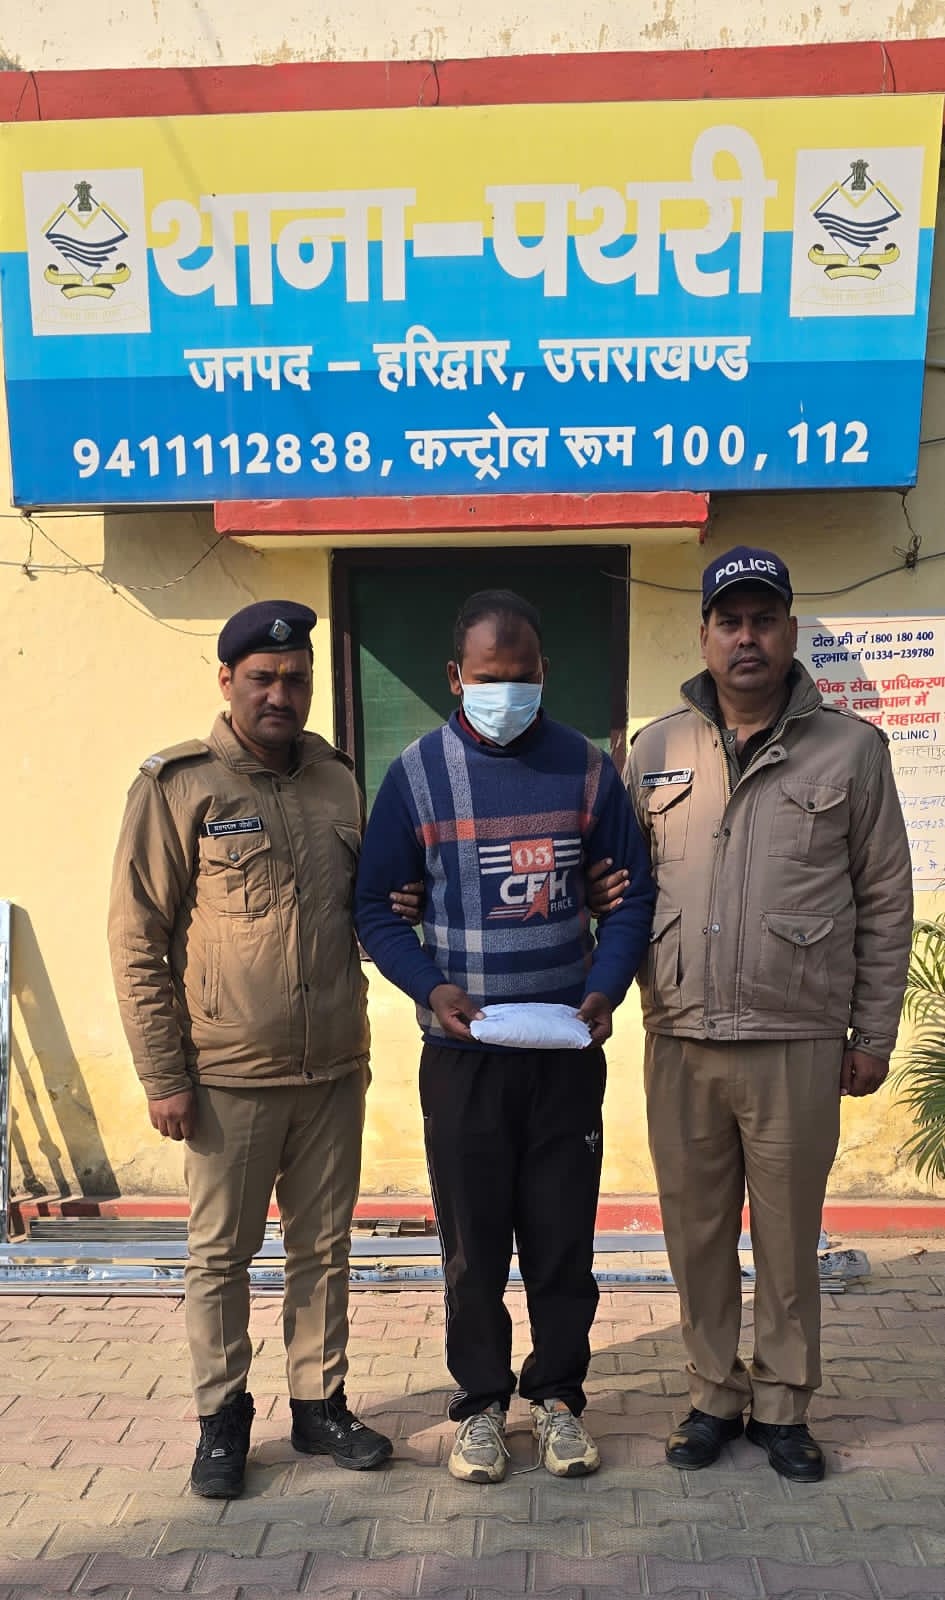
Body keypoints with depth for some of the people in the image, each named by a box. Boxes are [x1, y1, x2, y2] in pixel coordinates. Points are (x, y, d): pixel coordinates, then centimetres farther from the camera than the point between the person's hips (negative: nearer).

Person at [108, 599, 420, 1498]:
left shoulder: (338, 780, 6)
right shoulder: (177, 784, -8)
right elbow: (138, 938, -8)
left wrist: (395, 911, -4)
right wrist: (163, 1075, -10)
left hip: (334, 1068, 4)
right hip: (227, 1077, -4)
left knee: (323, 1247, 15)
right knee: (220, 1254, 11)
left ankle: (319, 1402, 32)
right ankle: (221, 1417, 29)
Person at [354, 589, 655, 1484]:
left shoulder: (585, 768, 0)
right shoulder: (418, 772, -4)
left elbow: (634, 890, 5)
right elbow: (373, 905, 0)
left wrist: (608, 989, -9)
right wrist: (430, 988, -14)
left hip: (568, 1049, 1)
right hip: (461, 1052, -1)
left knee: (563, 1234, 10)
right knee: (473, 1240, 10)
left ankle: (556, 1393, 31)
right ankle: (481, 1401, 30)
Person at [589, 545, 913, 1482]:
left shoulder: (849, 748, 0)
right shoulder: (657, 748, 6)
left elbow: (884, 903, 2)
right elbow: (625, 875, 16)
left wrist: (872, 1035, 1)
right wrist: (607, 895, -7)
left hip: (798, 1044, -2)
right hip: (680, 1040, 2)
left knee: (788, 1235, 11)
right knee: (695, 1230, 13)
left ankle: (782, 1405, 31)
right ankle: (714, 1396, 33)